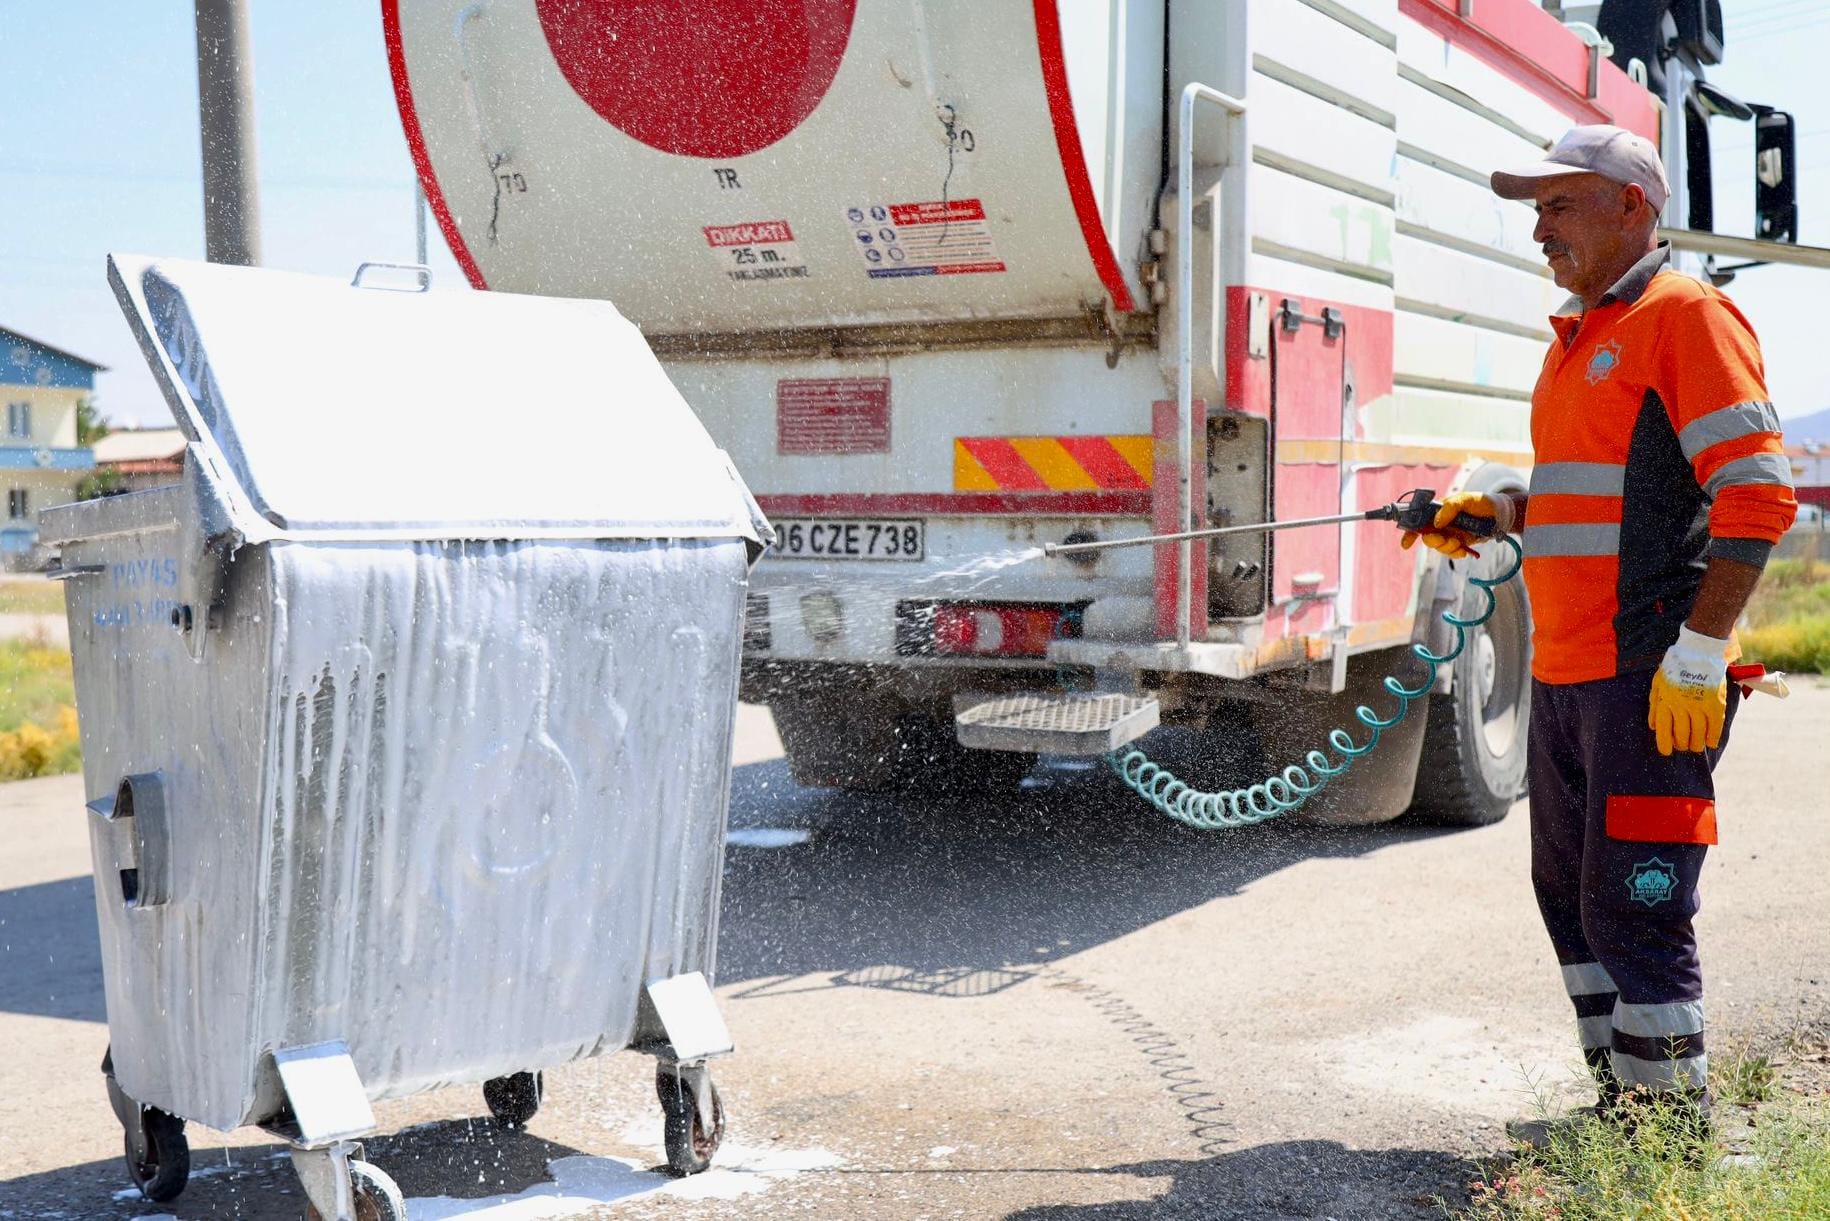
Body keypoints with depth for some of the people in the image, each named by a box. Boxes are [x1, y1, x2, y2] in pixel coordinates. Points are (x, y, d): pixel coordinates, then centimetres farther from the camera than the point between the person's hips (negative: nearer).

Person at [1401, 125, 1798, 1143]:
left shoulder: (1688, 316, -9)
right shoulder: (1578, 337, 20)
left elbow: (1758, 493, -17)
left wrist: (1698, 653, -21)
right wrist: (1493, 514, 12)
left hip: (1651, 681, -10)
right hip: (1567, 676, 10)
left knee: (1636, 912, -7)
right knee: (1573, 896, 15)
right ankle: (1624, 1108, 27)